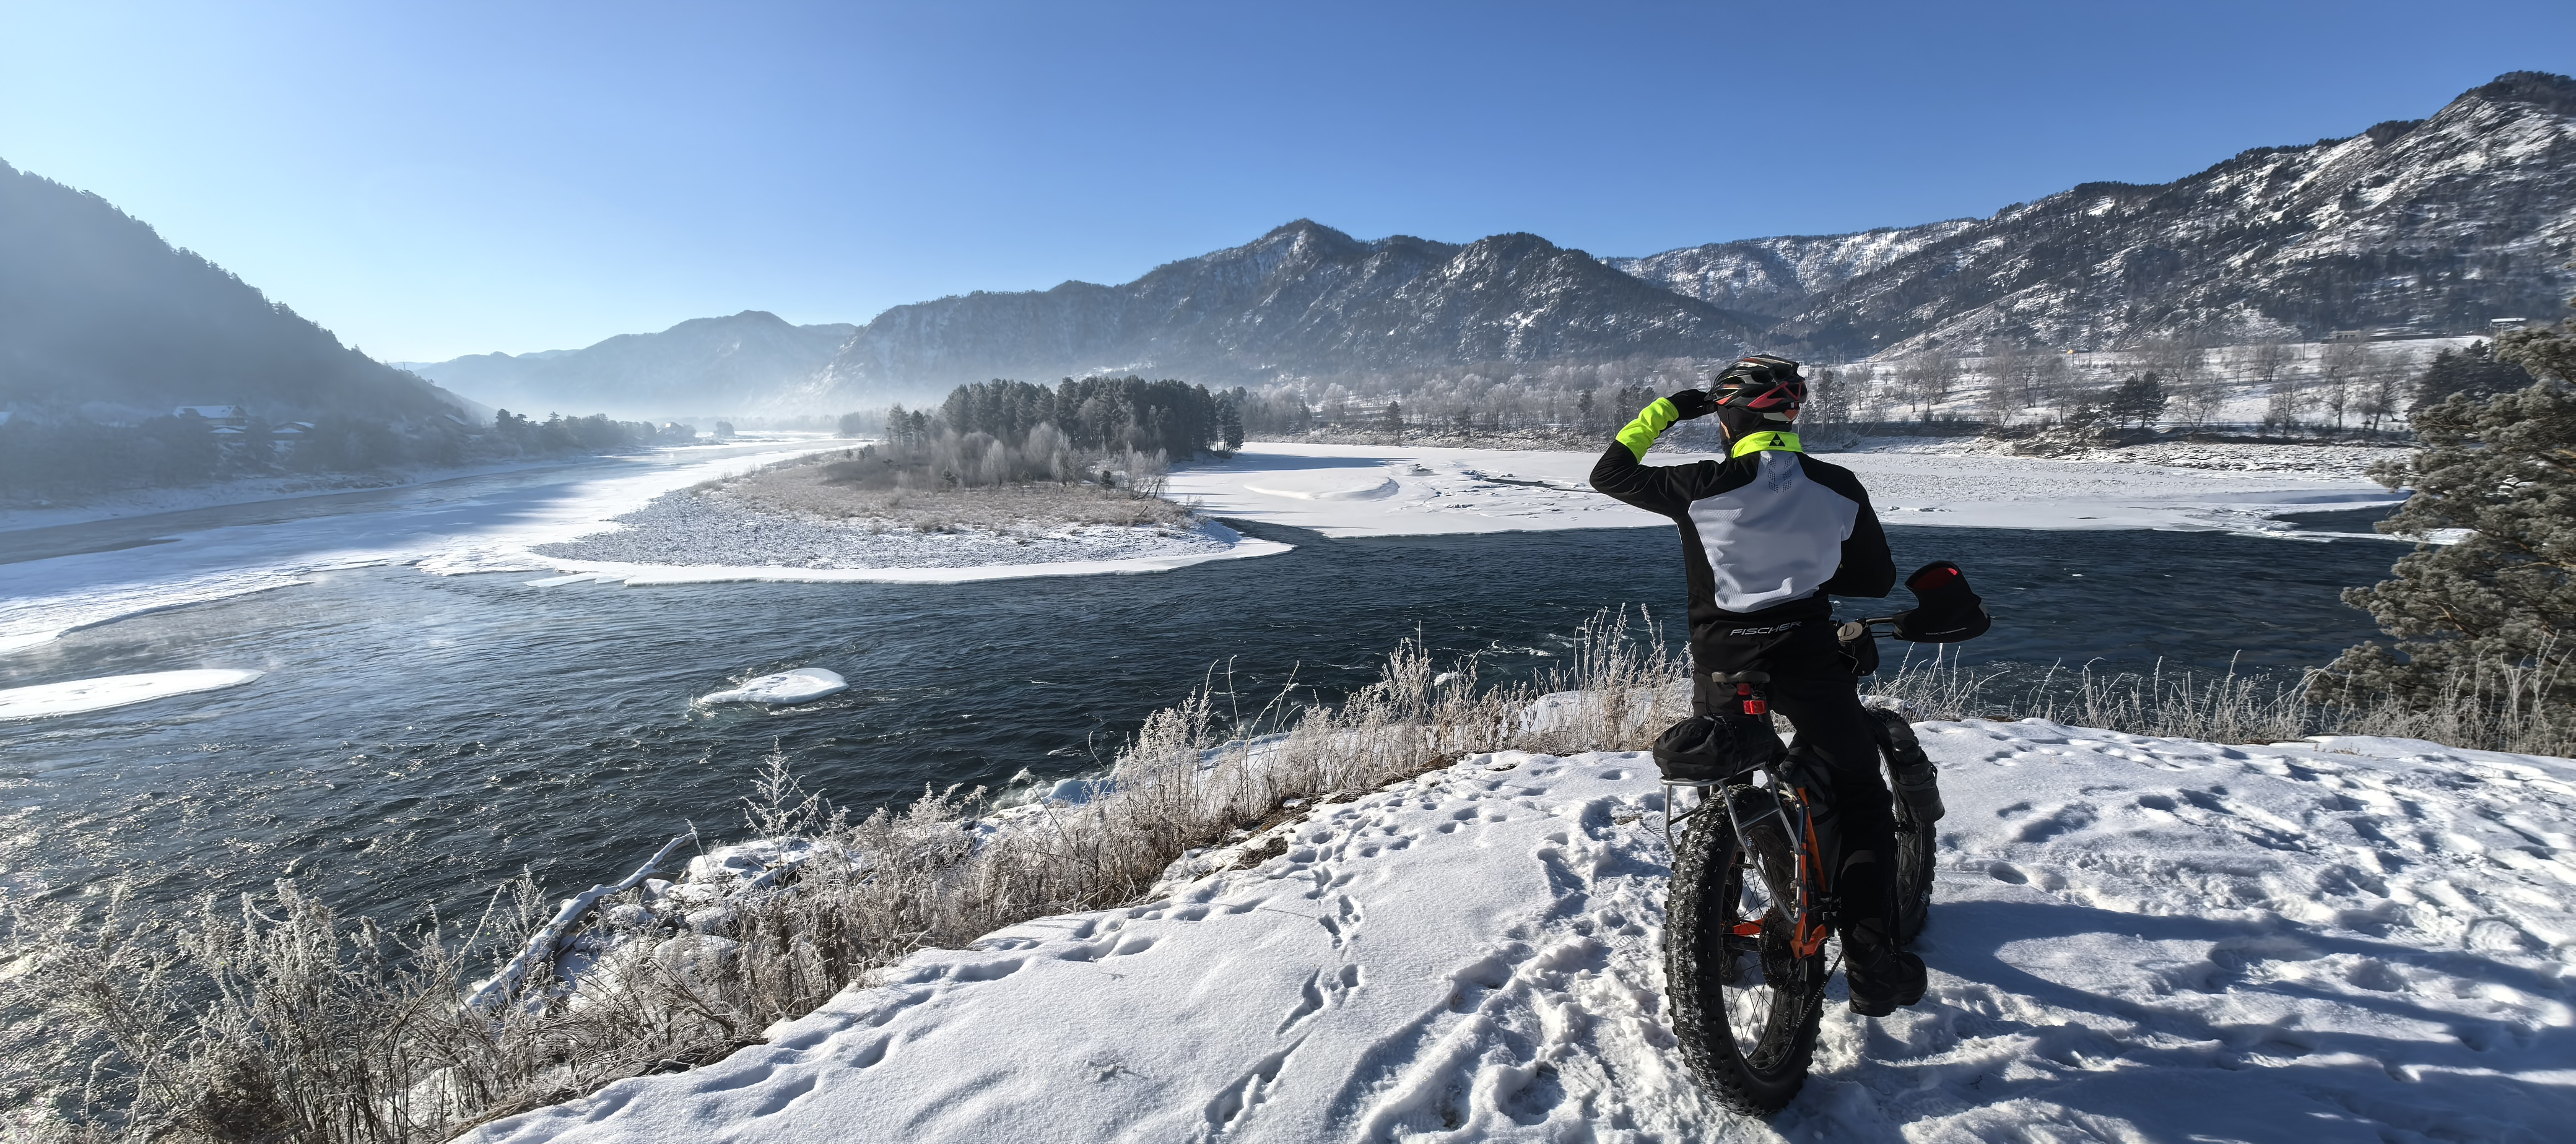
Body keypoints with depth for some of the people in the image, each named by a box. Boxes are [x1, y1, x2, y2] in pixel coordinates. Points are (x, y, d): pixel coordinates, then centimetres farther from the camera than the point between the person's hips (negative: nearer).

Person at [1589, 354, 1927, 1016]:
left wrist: (1666, 409, 12)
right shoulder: (1839, 488, -2)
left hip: (1723, 663, 0)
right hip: (1809, 658, 0)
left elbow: (1610, 474, 3)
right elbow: (1879, 580, 9)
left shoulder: (1703, 488, -10)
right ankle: (1873, 964, 11)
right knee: (1862, 805, 16)